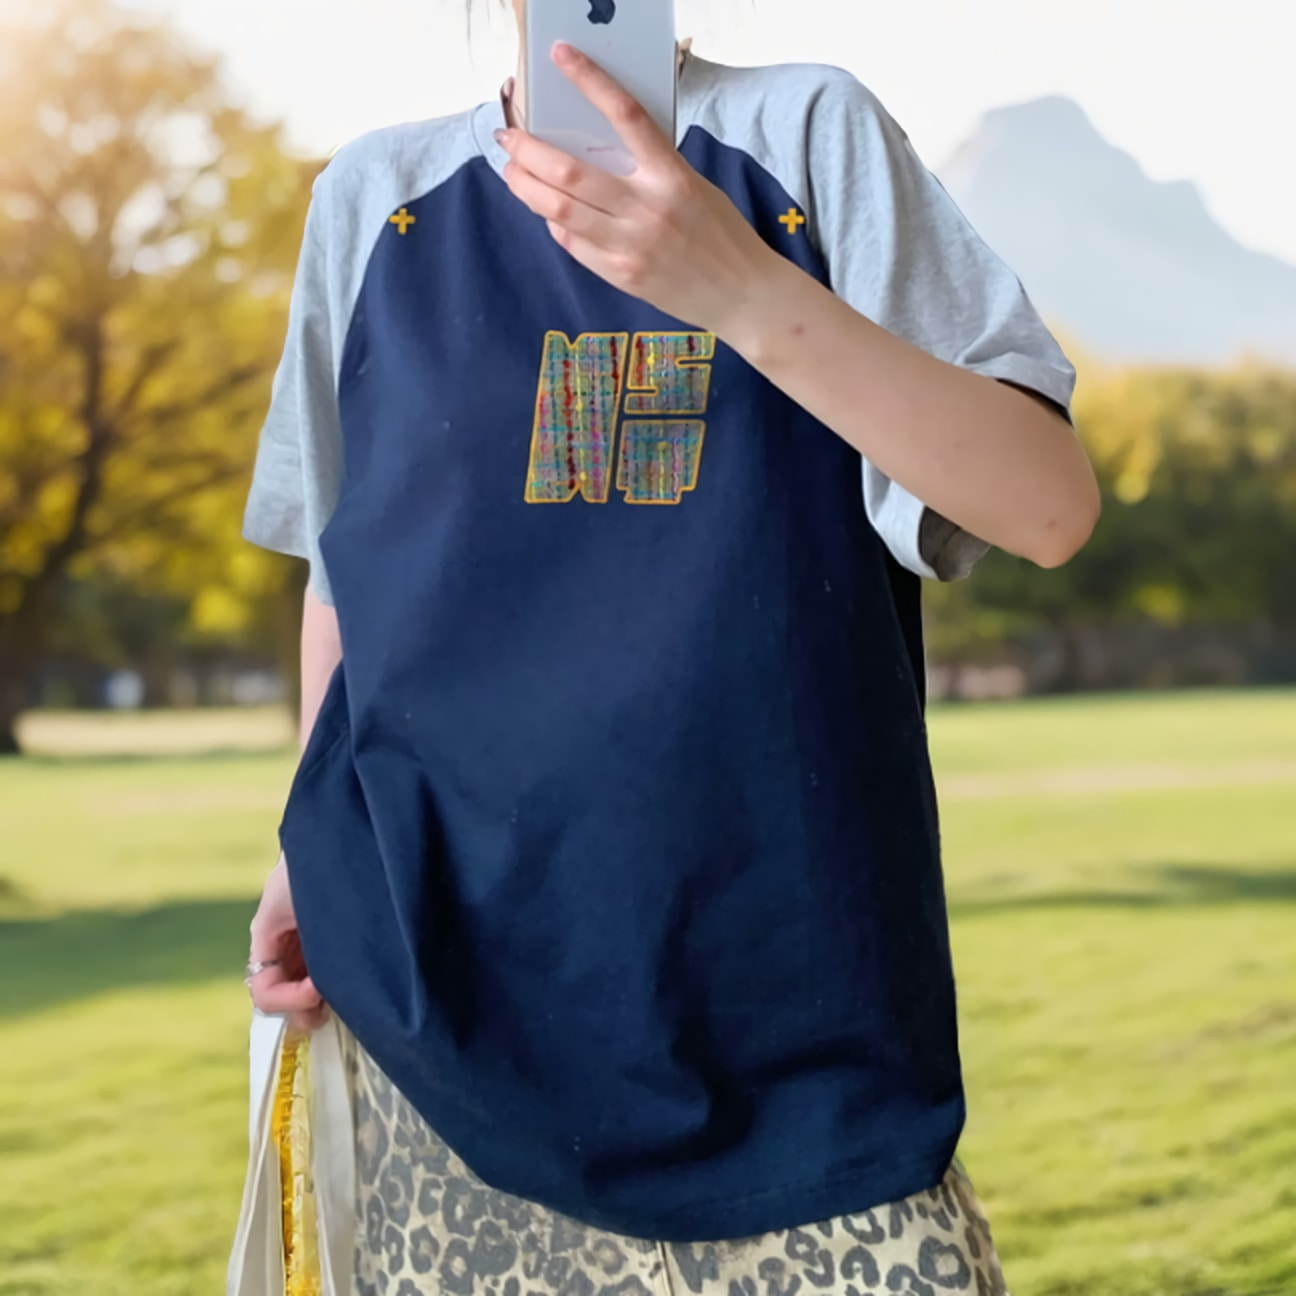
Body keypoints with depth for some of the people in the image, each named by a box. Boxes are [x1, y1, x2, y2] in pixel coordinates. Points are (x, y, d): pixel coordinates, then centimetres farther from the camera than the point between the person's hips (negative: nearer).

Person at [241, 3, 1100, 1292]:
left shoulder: (810, 132, 0)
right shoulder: (372, 199, 9)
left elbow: (1050, 505, -12)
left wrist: (740, 286, -25)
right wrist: (314, 847, 18)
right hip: (449, 971, 3)